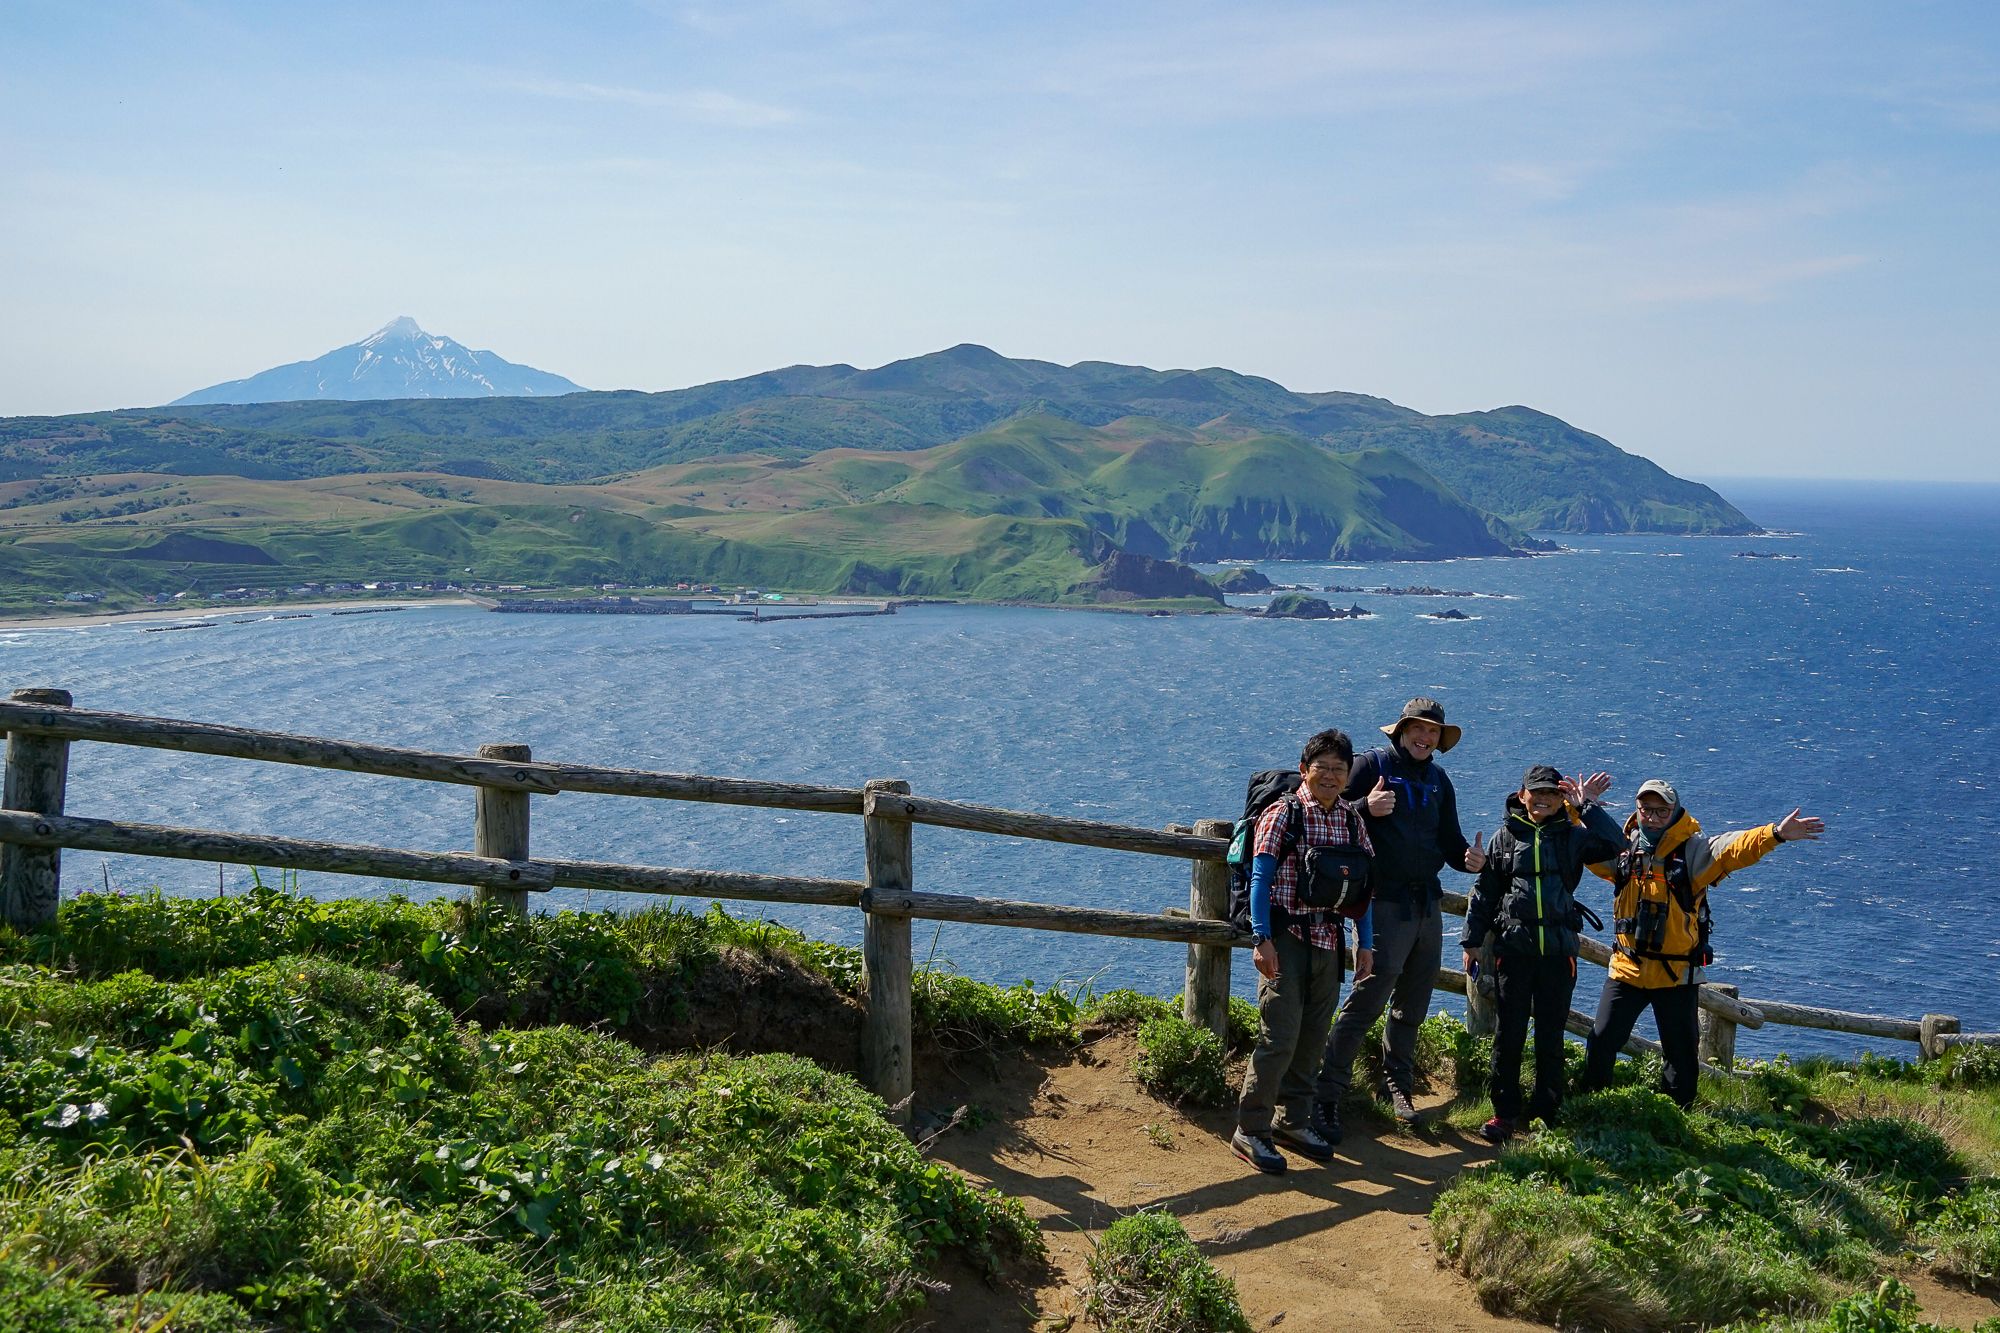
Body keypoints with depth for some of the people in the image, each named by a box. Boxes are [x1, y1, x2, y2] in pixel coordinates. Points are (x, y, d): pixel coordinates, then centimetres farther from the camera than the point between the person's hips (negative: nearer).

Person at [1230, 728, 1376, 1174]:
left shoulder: (1352, 819, 9)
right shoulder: (1282, 814, -7)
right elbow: (1260, 878, -10)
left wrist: (1365, 944, 12)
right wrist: (1262, 939, -18)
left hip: (1330, 941, 6)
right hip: (1287, 937, -6)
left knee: (1313, 1038, 11)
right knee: (1280, 1037, -11)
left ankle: (1293, 1121, 24)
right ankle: (1250, 1130, -2)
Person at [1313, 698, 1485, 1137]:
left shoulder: (1438, 779, 16)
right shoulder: (1373, 765, -4)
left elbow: (1450, 839, 16)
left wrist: (1470, 858, -5)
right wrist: (1366, 809, -28)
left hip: (1427, 904, 7)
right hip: (1385, 900, -7)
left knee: (1412, 1006, 15)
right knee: (1368, 998, -13)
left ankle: (1399, 1086, 30)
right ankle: (1325, 1096, -9)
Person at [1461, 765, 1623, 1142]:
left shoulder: (1572, 836, 7)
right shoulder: (1506, 836, 6)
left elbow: (1615, 844, -10)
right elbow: (1484, 892, 9)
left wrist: (1587, 807, -10)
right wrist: (1472, 942, 6)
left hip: (1559, 950, 1)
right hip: (1514, 947, 0)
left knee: (1551, 1034, 7)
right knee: (1510, 1033, 0)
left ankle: (1546, 1111, 18)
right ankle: (1504, 1112, 9)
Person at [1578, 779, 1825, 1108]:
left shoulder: (1693, 850, -8)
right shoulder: (1622, 847, 3)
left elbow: (1733, 848, -22)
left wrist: (1775, 834, -38)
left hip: (1676, 973, -2)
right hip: (1626, 968, 2)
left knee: (1681, 1053, 9)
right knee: (1601, 1041, 7)